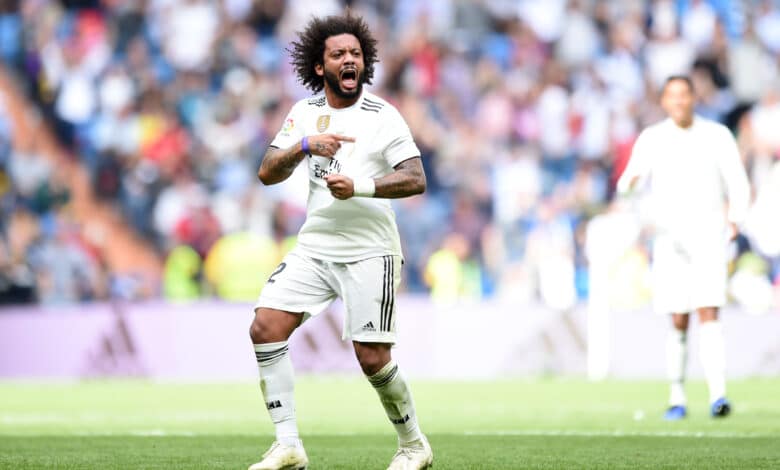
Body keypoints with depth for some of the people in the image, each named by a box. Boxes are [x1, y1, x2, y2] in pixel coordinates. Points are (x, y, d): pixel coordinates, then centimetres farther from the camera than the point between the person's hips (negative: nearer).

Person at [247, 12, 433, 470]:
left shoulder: (382, 116, -6)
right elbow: (268, 174, 3)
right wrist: (305, 145, -15)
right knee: (265, 327, -11)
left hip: (369, 251, -5)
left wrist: (360, 186, -27)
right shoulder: (305, 113, 8)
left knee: (373, 358, -9)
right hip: (315, 246, 5)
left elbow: (416, 179, -14)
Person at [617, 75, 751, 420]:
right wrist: (628, 185, -26)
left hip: (709, 235, -1)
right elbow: (630, 182, -2)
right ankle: (677, 398, 14)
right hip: (670, 237, 1)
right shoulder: (650, 139, 5)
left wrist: (735, 219, -9)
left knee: (709, 313, -14)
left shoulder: (717, 135, 5)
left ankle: (717, 395, -22)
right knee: (679, 322, 2)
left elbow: (738, 184, 8)